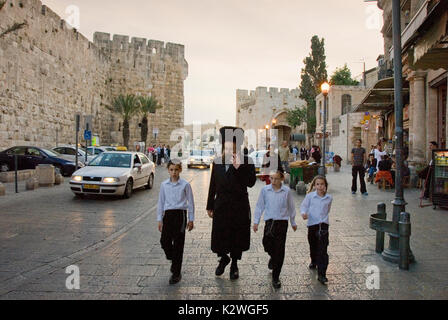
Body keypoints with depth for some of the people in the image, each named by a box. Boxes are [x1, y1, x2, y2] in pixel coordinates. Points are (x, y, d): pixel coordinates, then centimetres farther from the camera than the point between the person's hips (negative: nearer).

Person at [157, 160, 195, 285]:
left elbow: (190, 202, 2)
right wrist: (160, 219, 8)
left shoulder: (185, 184, -3)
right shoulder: (164, 185, 5)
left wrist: (191, 219, 2)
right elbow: (161, 202, 11)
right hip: (168, 215, 3)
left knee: (178, 244, 1)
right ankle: (173, 260, 30)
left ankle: (176, 273, 13)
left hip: (180, 215, -3)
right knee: (164, 241, -1)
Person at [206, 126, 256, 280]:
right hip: (221, 205, 2)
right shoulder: (217, 162, 2)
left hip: (239, 206, -2)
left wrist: (239, 167, -28)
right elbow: (213, 185, 8)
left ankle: (234, 264, 33)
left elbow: (251, 183, -18)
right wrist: (210, 206, 11)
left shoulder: (246, 162, -8)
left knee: (237, 236, 10)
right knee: (219, 235, 5)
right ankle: (223, 258, 35)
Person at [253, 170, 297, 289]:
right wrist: (256, 222, 5)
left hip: (282, 222, -1)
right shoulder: (265, 190, 0)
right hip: (269, 221, 1)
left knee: (279, 251, 2)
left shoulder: (287, 191, -1)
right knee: (267, 244, -13)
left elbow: (291, 208, 11)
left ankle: (276, 277, 16)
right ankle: (273, 258, 25)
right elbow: (259, 206, 7)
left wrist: (293, 223, 18)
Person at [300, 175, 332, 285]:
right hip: (312, 224, 0)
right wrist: (303, 213, -23)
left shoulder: (329, 198, 1)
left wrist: (324, 218, 12)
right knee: (313, 246, 19)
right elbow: (303, 206, -4)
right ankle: (314, 262, 49)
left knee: (322, 250, -7)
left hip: (323, 225, 0)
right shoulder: (310, 196, -6)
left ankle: (321, 274, -3)